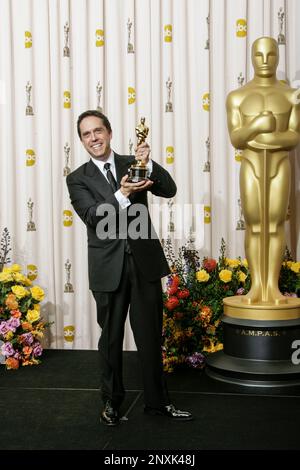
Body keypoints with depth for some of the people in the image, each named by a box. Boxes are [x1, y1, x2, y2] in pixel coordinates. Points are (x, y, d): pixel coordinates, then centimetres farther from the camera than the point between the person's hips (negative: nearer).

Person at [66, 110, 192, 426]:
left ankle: (157, 402, 23)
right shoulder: (78, 179, 2)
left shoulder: (132, 164, 7)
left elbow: (169, 190, -4)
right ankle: (111, 401, 29)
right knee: (111, 338, 12)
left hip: (144, 262, 1)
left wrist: (148, 164, -20)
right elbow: (92, 216, -13)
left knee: (150, 337, 8)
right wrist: (122, 195, -28)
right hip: (108, 268, -1)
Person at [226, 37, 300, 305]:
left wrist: (271, 139, -22)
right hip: (251, 169, 0)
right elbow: (235, 140, -6)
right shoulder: (237, 97, 3)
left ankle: (273, 287, 6)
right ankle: (256, 287, 7)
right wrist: (255, 127, -26)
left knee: (275, 226, -1)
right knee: (254, 228, -1)